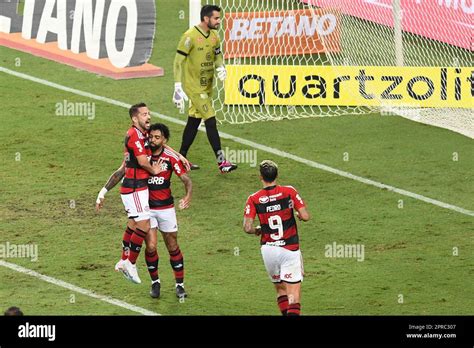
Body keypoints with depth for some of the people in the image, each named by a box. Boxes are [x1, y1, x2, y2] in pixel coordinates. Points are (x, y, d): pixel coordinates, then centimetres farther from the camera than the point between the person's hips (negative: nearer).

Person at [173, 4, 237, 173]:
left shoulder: (214, 36, 6)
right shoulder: (190, 37, -18)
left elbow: (217, 55, 19)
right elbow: (178, 61, -16)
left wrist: (220, 67, -4)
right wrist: (178, 88, -20)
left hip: (207, 87, 8)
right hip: (194, 87, -8)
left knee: (194, 121, 14)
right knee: (211, 121, -12)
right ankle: (221, 162, -12)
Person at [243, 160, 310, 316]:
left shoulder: (254, 199, -4)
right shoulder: (289, 192, -7)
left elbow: (247, 228, -10)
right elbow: (305, 216, -10)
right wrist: (298, 214, 13)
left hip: (268, 249, 2)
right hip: (290, 249, -2)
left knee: (280, 289, 20)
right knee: (293, 292, -5)